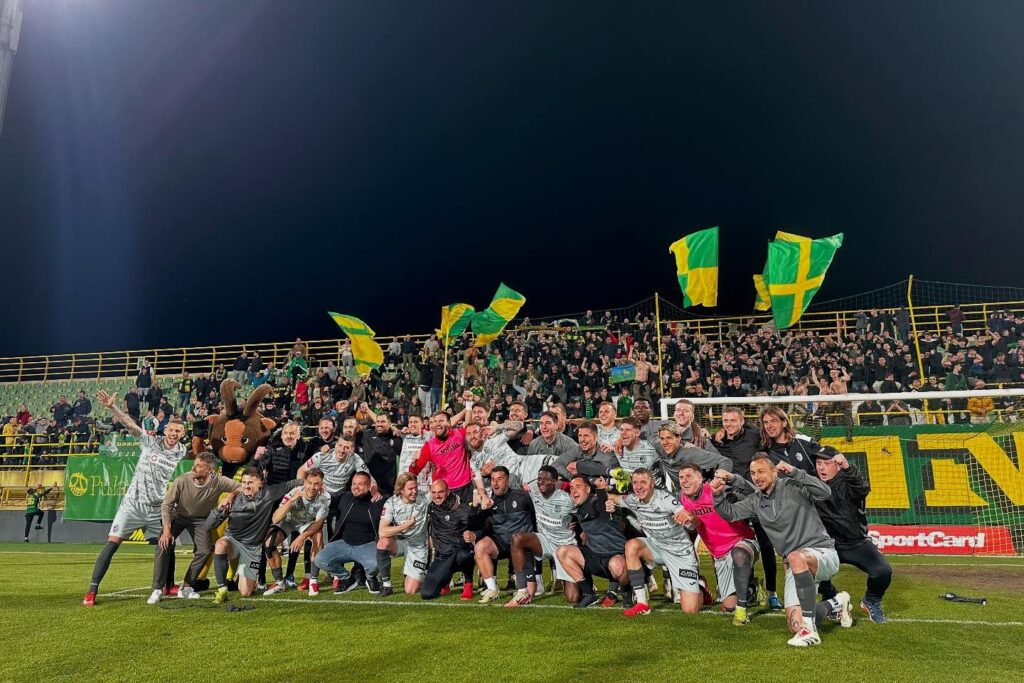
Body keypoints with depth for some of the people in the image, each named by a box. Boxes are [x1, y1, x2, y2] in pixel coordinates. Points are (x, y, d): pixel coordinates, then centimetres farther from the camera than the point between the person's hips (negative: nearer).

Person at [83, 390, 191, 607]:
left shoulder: (181, 451, 1)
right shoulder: (151, 442, -6)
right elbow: (129, 424, -16)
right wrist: (111, 406, -27)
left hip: (156, 508, 3)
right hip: (133, 503, -3)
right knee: (112, 544, -11)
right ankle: (92, 591, -2)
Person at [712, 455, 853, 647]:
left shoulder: (792, 487, -8)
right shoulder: (755, 501, 9)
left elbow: (825, 492, -22)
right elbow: (730, 513, 4)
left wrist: (794, 472, -29)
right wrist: (718, 494, -13)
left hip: (823, 553, -6)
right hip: (797, 566, 6)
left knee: (796, 557, -41)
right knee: (795, 627, -4)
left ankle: (810, 630, -35)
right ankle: (836, 605, 28)